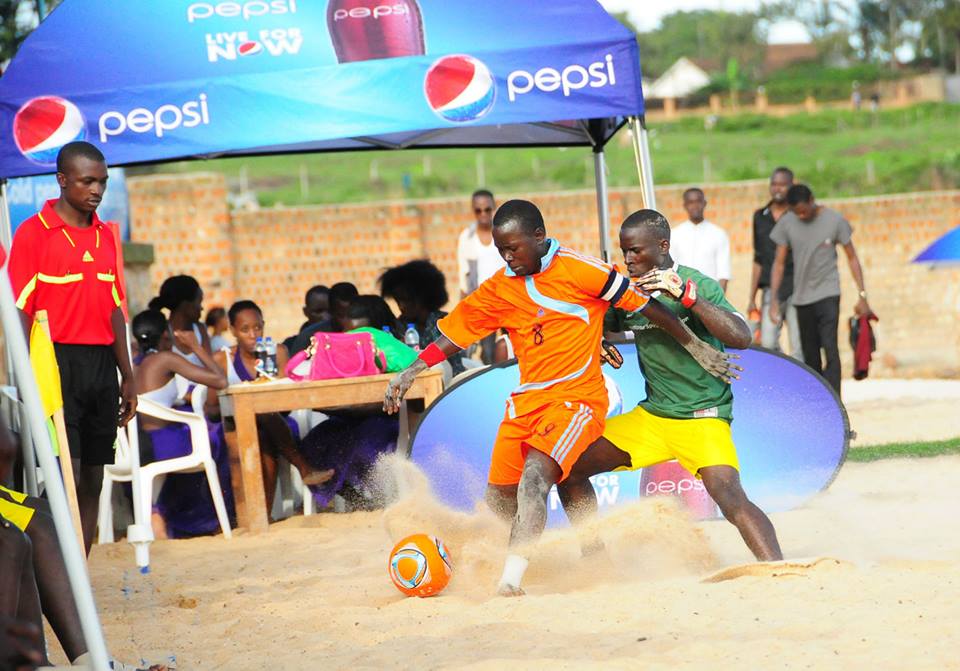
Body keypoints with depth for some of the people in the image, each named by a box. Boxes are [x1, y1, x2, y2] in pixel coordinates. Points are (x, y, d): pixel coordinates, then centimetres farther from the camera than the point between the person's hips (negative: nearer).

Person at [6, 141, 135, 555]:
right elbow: (21, 312, -8)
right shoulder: (33, 233, -6)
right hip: (58, 363, -6)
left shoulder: (104, 236, 13)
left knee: (92, 485, 7)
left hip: (101, 366, 6)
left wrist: (127, 377, 15)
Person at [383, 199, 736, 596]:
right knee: (499, 498, 7)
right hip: (526, 400, 7)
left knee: (534, 478, -26)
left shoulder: (577, 270, -10)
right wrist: (409, 372, 2)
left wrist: (695, 347, 1)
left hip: (577, 397, -7)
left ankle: (510, 583, -29)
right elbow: (454, 332, 13)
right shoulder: (499, 288, 7)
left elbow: (645, 305, -4)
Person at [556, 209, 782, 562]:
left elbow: (741, 337, -28)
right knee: (567, 467, 4)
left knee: (731, 499, -28)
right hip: (650, 415, 7)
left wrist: (686, 295, -35)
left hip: (703, 418, -7)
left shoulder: (697, 284, -14)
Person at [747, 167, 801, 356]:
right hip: (771, 289, 4)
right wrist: (752, 299, 16)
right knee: (768, 344, -4)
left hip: (797, 290, -4)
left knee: (799, 348, -4)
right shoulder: (760, 217, 13)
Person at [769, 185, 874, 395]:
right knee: (810, 356, 7)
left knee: (830, 349, -16)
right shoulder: (786, 224, 0)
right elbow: (779, 263, 5)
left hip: (828, 293, -3)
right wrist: (774, 299, -2)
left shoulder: (835, 220, -5)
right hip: (801, 297, 3)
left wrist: (862, 296, -2)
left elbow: (852, 257, 2)